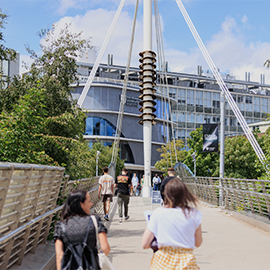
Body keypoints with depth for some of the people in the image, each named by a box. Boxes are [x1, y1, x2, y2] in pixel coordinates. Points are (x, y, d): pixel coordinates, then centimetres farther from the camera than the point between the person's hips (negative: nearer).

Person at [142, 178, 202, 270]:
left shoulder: (158, 213, -6)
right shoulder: (194, 214, -4)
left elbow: (145, 244, -4)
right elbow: (198, 243, 8)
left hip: (162, 262, 0)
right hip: (186, 261, 1)